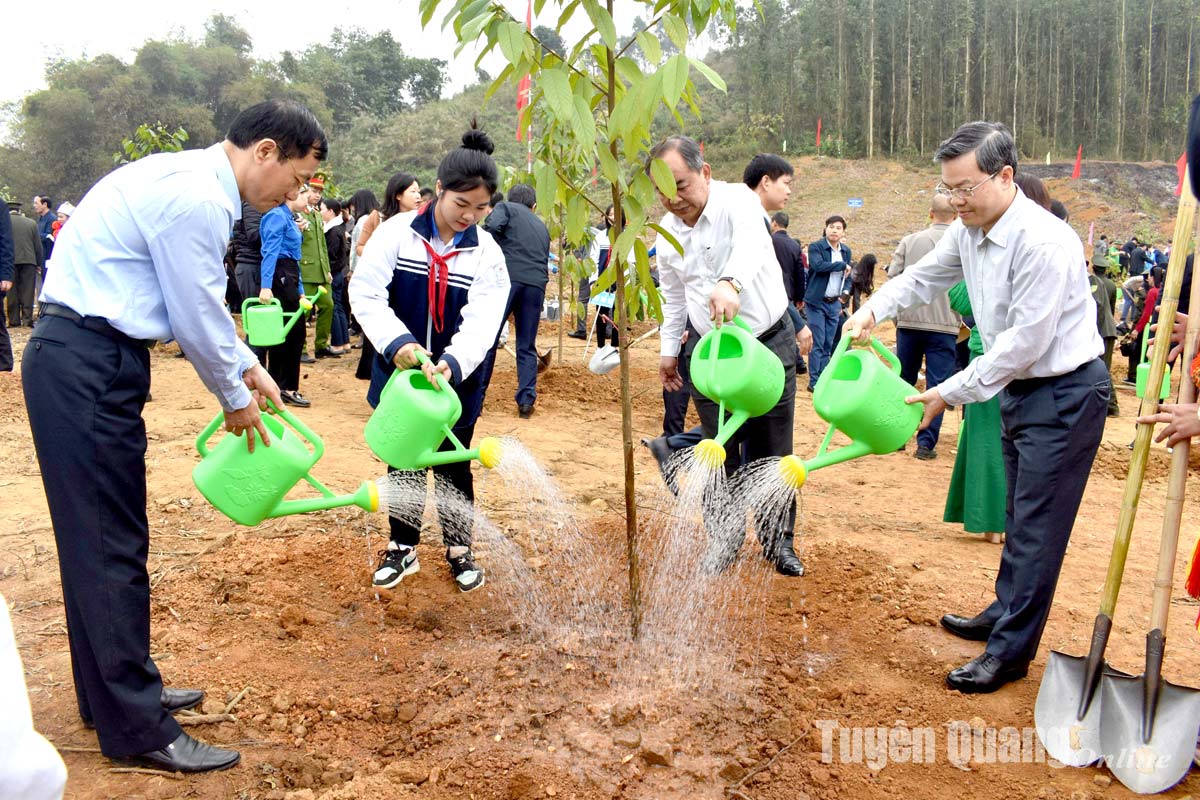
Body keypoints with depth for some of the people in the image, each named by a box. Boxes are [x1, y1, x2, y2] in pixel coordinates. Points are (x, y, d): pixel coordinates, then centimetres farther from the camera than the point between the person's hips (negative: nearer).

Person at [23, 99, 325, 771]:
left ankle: (115, 690, 30)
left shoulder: (193, 183, 14)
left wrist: (247, 365, 22)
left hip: (88, 363, 10)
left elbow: (203, 299, 22)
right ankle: (135, 729, 7)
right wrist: (236, 398, 0)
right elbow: (197, 317, -15)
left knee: (102, 538, 16)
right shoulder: (196, 199, -19)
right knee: (112, 543, -4)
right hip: (87, 369, -10)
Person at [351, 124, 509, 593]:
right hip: (400, 373, 0)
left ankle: (459, 549, 30)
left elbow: (481, 322, -17)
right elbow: (366, 294, -15)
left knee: (453, 465, 11)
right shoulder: (396, 233, -10)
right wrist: (397, 342, -31)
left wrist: (452, 365, -35)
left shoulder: (487, 252, -8)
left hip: (457, 380, 0)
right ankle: (403, 547, 31)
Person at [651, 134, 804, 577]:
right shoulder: (667, 231, 0)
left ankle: (777, 540, 23)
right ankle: (723, 541, 22)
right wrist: (669, 350, 15)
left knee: (771, 452, 5)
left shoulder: (738, 201, -18)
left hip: (769, 343, -4)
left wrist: (730, 282, -62)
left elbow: (749, 243, -42)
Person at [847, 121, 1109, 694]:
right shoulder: (968, 231, 0)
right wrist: (873, 309, -1)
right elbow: (925, 276, 17)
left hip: (1066, 392, -9)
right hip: (1020, 387, 9)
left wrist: (950, 393, -21)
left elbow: (1025, 341, -27)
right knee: (1020, 514, 20)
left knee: (1037, 525, -4)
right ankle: (1004, 614, 35)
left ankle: (1010, 651, 5)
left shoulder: (1043, 242, -27)